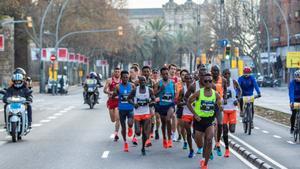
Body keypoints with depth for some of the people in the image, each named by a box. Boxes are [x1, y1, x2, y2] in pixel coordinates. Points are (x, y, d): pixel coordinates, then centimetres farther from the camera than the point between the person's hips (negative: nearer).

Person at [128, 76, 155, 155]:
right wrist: (133, 103, -12)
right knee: (138, 132, -9)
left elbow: (153, 100, 8)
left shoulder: (149, 90, 1)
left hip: (146, 113, 1)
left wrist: (149, 102, -14)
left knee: (145, 132, 0)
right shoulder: (135, 90, -2)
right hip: (137, 113, -1)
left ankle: (143, 148, 17)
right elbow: (129, 98, 7)